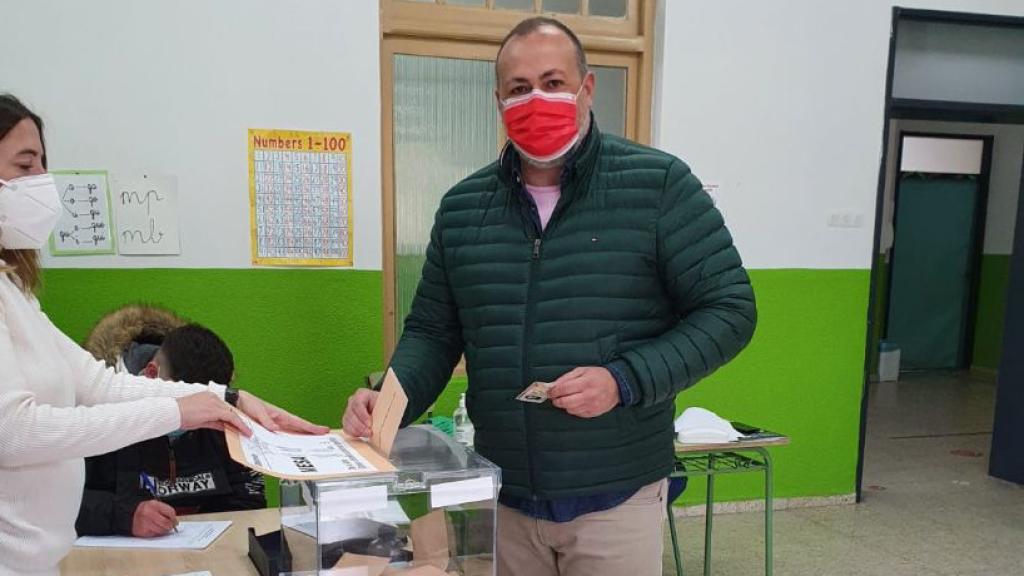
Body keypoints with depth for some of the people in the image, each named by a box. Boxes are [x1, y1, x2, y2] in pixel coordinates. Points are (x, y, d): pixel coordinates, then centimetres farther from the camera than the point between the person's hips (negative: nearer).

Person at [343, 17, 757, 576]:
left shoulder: (659, 184, -8)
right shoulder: (462, 206, 3)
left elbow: (728, 309, -8)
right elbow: (432, 331, 8)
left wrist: (624, 380, -20)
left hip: (616, 498, -3)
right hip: (500, 495, 4)